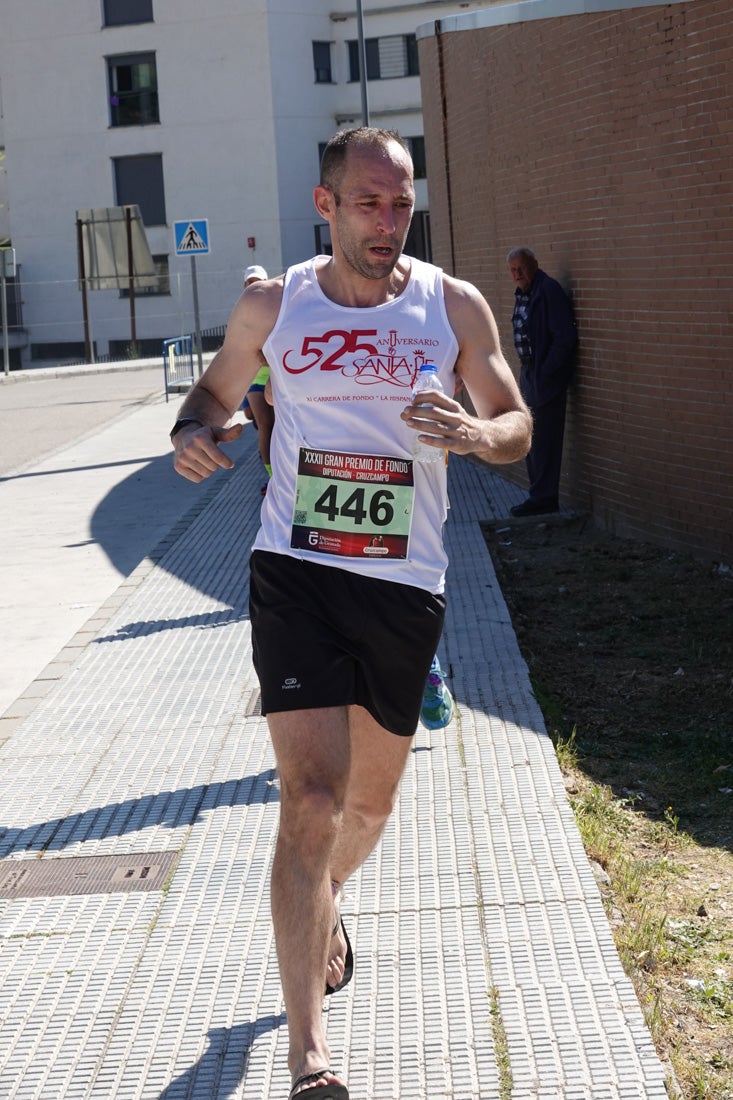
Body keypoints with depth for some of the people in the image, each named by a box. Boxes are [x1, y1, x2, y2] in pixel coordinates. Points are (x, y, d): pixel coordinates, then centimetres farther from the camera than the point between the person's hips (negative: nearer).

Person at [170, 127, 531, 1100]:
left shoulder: (455, 306, 1)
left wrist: (476, 432, -21)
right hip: (296, 571, -2)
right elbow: (221, 385, 18)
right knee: (311, 800, -13)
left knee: (372, 799, 17)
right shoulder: (272, 306, 2)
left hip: (406, 583, 2)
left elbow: (519, 430, 4)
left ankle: (324, 908, 52)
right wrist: (195, 431, -6)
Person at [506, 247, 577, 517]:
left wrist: (545, 373, -18)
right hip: (529, 373, 10)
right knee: (531, 438, 16)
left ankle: (543, 499, 0)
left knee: (543, 439, -6)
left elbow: (565, 338, -21)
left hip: (546, 377, -10)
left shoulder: (548, 291, -17)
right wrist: (528, 371, 13)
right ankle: (540, 495, 26)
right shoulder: (522, 293, 11)